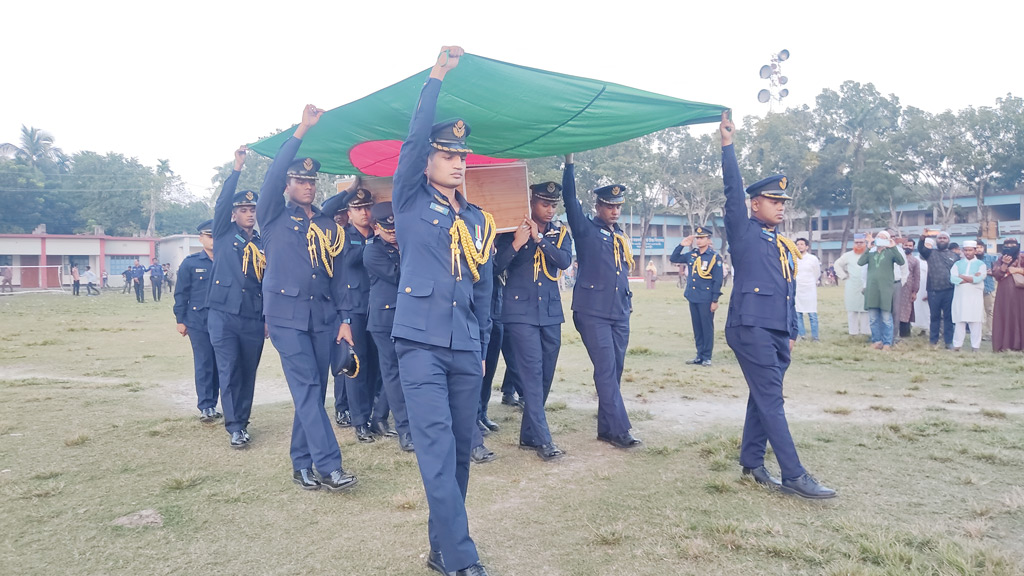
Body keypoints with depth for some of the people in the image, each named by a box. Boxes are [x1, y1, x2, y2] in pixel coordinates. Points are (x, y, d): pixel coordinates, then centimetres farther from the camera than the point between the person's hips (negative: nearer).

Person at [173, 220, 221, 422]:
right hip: (199, 322, -2)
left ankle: (214, 403, 16)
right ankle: (205, 407, 8)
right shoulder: (190, 263, 1)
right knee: (204, 364, 1)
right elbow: (181, 293, 3)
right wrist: (180, 320, 0)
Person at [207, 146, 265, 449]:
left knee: (248, 373, 8)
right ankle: (234, 427, -3)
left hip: (254, 320, 3)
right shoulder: (224, 235, 6)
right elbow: (221, 202, -10)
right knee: (229, 371, -6)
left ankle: (243, 421, 19)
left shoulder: (263, 245, 11)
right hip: (223, 315, -2)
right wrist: (237, 168, -16)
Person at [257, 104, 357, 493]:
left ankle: (302, 464, 16)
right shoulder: (273, 218, 5)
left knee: (313, 391, 6)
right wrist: (302, 131, -15)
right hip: (286, 314, -4)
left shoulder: (328, 225, 14)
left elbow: (338, 273, 13)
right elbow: (272, 175, -12)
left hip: (323, 316, 4)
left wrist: (344, 320, 6)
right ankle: (329, 466, -11)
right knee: (307, 389, -11)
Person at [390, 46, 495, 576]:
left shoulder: (479, 220, 16)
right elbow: (414, 140, -9)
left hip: (465, 349, 5)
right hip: (422, 342, -5)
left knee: (460, 449, 7)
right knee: (437, 448, -12)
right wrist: (436, 78, -10)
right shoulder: (411, 202, 5)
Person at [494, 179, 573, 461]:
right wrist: (516, 243, -19)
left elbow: (565, 261, -9)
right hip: (521, 312, -4)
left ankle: (529, 434, 21)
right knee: (532, 371, -12)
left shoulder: (560, 233, 9)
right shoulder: (513, 230, 0)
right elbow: (497, 267, -6)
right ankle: (543, 439, -10)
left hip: (551, 312, 4)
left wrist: (539, 238, -17)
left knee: (545, 374, 8)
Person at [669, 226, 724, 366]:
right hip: (692, 297, 6)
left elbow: (718, 280, -8)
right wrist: (681, 245, 6)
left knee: (707, 328, 1)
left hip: (706, 299, -6)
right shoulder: (691, 255, 9)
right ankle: (699, 355, 19)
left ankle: (707, 357, 8)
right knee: (696, 328, 11)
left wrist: (715, 300, -12)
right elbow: (673, 259, 19)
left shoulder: (715, 257, -6)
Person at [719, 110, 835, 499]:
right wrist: (728, 145, -17)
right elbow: (733, 191, -12)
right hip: (751, 327, -7)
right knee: (772, 401, -7)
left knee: (763, 399, 12)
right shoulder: (744, 234, -1)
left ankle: (752, 463, 22)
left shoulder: (786, 246, 18)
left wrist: (792, 333, 18)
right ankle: (794, 477, -5)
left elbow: (790, 292, 21)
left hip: (778, 333, 8)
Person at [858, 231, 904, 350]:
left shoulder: (891, 252, 4)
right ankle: (876, 340, 17)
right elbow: (860, 262, -5)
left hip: (885, 289, -3)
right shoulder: (870, 253, 11)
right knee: (873, 318, 8)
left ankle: (887, 343, 4)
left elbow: (901, 262, -12)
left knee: (886, 318, -2)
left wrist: (894, 247, -17)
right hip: (872, 289, 3)